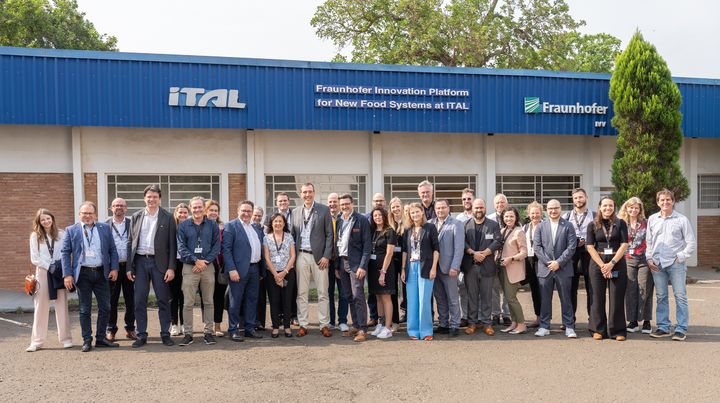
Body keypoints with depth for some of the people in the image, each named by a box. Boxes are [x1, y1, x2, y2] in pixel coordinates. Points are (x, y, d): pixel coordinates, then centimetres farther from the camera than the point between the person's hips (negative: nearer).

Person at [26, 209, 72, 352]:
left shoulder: (61, 234, 3)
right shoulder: (35, 236, 3)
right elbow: (34, 258, 0)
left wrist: (61, 266, -12)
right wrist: (50, 267, -10)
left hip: (60, 273, 0)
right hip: (43, 272, 0)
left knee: (62, 306, 3)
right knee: (41, 307, 1)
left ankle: (66, 339, 7)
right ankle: (37, 341, 5)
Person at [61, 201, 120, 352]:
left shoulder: (105, 228, 8)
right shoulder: (71, 230, 3)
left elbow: (112, 250, 9)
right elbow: (65, 253, 0)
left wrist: (114, 268, -1)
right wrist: (67, 275, -8)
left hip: (101, 273, 2)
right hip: (83, 274, -2)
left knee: (105, 307, 4)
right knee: (85, 310, 4)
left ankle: (101, 338, 16)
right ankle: (87, 341, 11)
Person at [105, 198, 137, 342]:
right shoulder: (105, 225, 4)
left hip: (128, 265, 1)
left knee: (130, 299, 6)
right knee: (111, 299, 4)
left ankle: (130, 328, 16)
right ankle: (111, 330, 13)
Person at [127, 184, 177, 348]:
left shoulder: (168, 218, 1)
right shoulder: (136, 217, 8)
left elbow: (172, 244, -2)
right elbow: (131, 242, 8)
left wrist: (171, 267, -8)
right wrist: (129, 267, 3)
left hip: (159, 262, -2)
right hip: (140, 262, 2)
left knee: (163, 300, 3)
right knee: (139, 300, 3)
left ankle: (165, 334, 12)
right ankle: (141, 335, 11)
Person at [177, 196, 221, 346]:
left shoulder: (212, 225, 8)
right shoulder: (183, 225, 5)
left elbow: (216, 246, 3)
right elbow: (181, 247, -1)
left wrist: (205, 261, -9)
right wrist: (196, 260, -11)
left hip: (208, 266, 1)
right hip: (189, 267, -1)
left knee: (208, 302, 5)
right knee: (188, 303, -4)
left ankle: (208, 332, 12)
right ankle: (188, 333, 2)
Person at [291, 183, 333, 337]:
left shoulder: (324, 210, 1)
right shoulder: (295, 212, 10)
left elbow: (329, 234, -1)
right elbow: (293, 235, 11)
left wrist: (326, 256, -8)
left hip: (319, 256, -2)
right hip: (301, 256, 3)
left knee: (323, 293, 1)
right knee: (301, 293, 5)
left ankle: (325, 325, 7)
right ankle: (303, 325, 12)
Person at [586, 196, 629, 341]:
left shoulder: (620, 224, 5)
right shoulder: (593, 225, 6)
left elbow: (624, 245, -2)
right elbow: (590, 247, -1)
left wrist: (612, 263, -11)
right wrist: (602, 265, -11)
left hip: (617, 263, 0)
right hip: (597, 263, 1)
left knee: (617, 297, -1)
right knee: (598, 297, 2)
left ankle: (618, 331, 6)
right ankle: (598, 330, 9)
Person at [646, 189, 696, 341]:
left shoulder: (681, 219, 0)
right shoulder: (652, 219, 11)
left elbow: (691, 243, 0)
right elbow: (648, 241, 15)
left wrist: (680, 257, -7)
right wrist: (649, 258, 5)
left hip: (676, 263, -3)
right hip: (657, 264, 3)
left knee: (680, 296, -3)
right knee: (660, 297, 7)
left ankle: (681, 329, 1)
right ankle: (663, 327, 15)